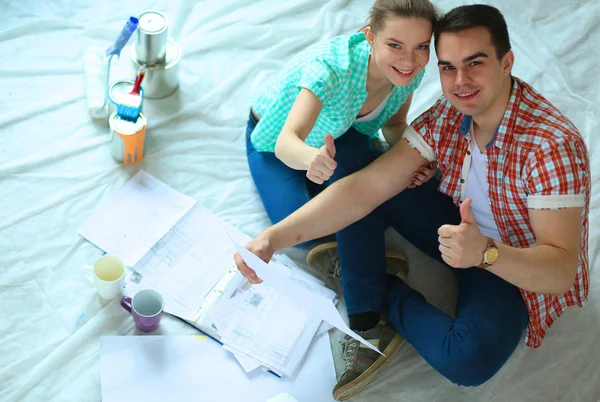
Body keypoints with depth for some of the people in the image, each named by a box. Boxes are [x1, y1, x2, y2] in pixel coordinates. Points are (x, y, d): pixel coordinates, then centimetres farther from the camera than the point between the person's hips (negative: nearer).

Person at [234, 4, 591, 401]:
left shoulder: (553, 145, -31)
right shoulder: (448, 115, -13)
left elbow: (561, 270, -34)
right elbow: (367, 186, -20)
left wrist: (484, 252, -54)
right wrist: (274, 238, -30)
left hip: (521, 267, -5)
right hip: (462, 227, 5)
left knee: (468, 360, -35)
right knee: (354, 178, -12)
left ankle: (385, 292, -5)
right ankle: (368, 325, -13)